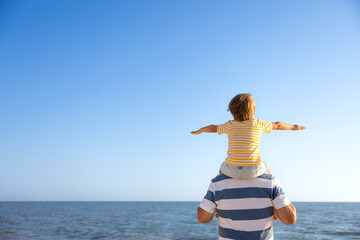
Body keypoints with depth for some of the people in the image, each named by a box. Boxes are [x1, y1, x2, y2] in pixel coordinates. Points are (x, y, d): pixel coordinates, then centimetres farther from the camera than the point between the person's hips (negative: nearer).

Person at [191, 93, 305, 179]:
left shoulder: (229, 125, 7)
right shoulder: (259, 124, 5)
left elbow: (213, 128, 25)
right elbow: (277, 125, 22)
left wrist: (199, 131, 45)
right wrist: (293, 127, 41)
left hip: (232, 170, 1)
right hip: (253, 170, -1)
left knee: (223, 169, 36)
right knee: (267, 171, 33)